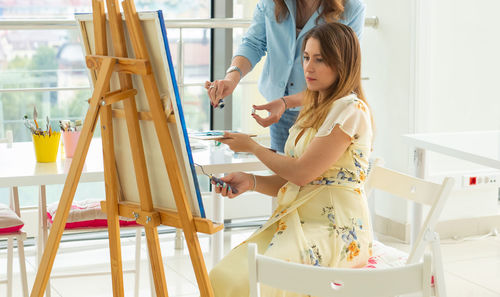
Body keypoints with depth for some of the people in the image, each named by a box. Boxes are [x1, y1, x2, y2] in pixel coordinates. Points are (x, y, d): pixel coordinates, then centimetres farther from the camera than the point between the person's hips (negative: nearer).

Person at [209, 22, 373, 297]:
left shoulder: (351, 110, -9)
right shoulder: (314, 111, 20)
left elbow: (302, 172, -12)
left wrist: (252, 146, 1)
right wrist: (251, 182, -2)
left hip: (335, 231, -8)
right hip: (296, 220, 8)